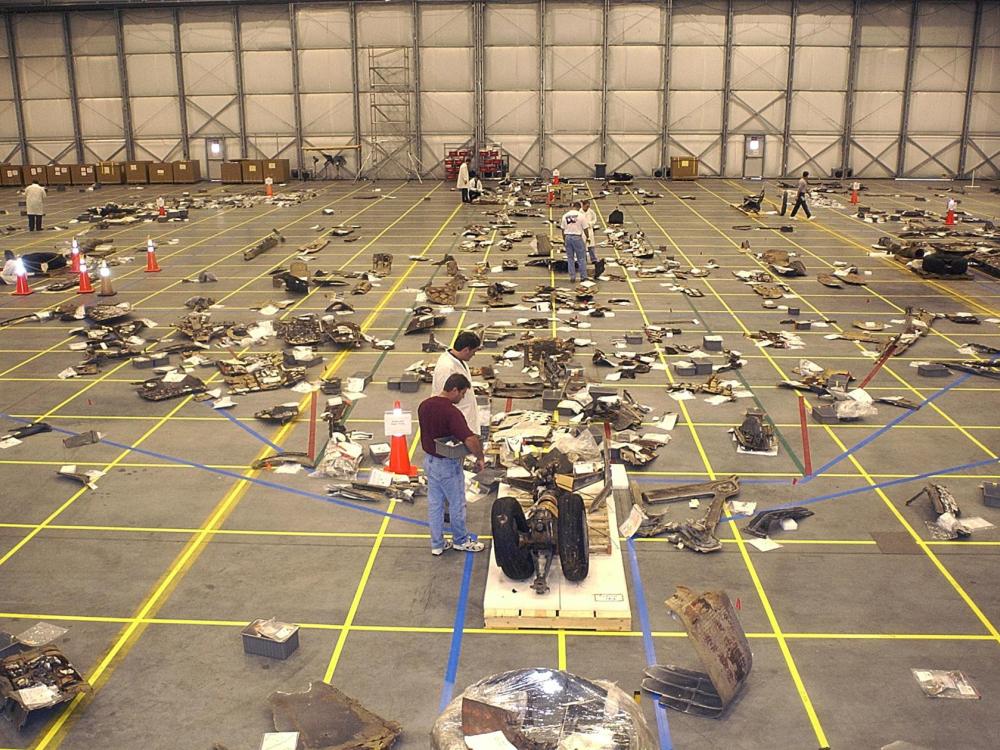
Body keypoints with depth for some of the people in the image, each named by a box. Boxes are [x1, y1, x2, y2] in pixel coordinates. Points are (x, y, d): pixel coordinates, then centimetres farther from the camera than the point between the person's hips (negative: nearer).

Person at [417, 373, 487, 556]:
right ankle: (460, 540, 30)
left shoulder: (424, 405, -2)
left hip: (429, 460, 8)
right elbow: (470, 440, -35)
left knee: (434, 503, 16)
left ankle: (437, 544, 26)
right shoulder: (451, 412, -28)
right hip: (447, 464, -7)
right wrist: (480, 458, -19)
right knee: (457, 504, 13)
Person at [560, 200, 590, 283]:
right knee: (581, 258, 7)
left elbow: (563, 229, 8)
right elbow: (585, 228, -5)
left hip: (568, 237, 4)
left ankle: (572, 278, 12)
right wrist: (587, 237, 10)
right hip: (577, 237, -4)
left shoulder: (565, 216, 3)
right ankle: (583, 277, 11)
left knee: (570, 258, 12)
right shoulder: (581, 215, -9)